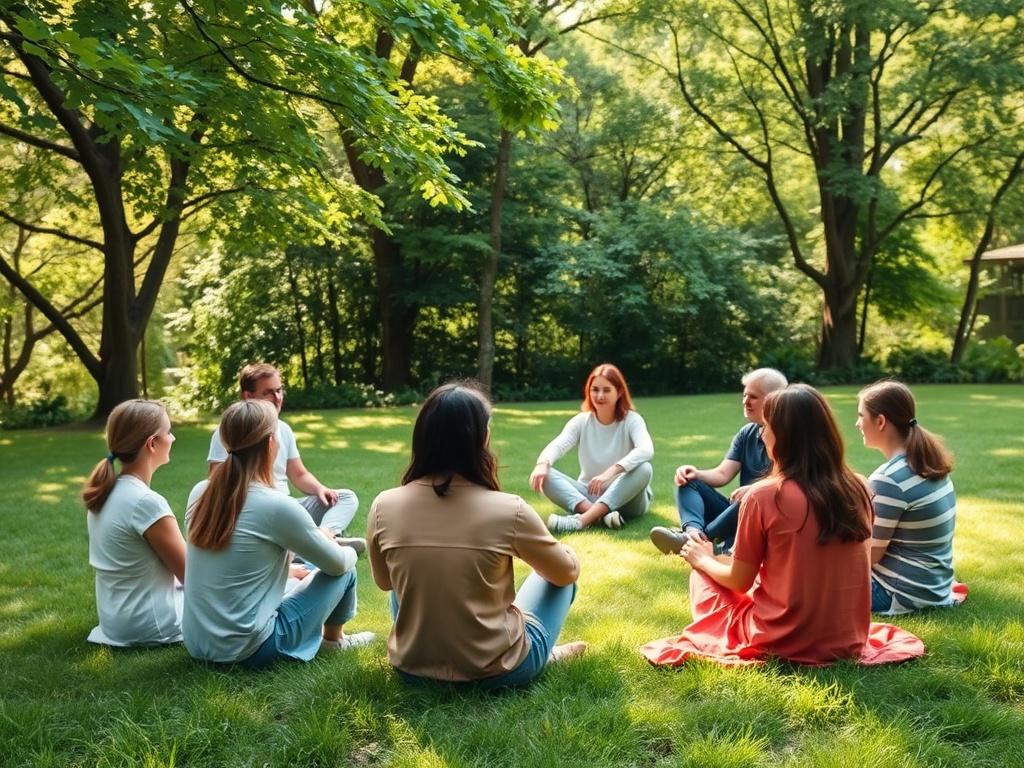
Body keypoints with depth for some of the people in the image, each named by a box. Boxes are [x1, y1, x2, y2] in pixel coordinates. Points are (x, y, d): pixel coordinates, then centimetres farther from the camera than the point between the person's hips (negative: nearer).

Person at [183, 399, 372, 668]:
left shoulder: (199, 493, -1)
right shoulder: (277, 505, -19)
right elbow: (338, 564, -6)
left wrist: (312, 538, 22)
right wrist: (349, 551, 19)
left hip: (196, 644, 7)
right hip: (249, 652, -7)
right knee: (345, 571, 10)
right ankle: (333, 639, 33)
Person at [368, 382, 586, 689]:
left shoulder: (384, 507, -13)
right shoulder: (508, 511, -20)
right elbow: (568, 572, -1)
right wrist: (566, 555, 22)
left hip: (412, 669, 3)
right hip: (498, 672, -2)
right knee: (557, 576, 19)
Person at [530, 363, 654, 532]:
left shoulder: (631, 420, -8)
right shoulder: (581, 421, 0)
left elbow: (646, 450, -30)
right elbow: (558, 445, -19)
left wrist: (612, 471, -45)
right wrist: (542, 463, -42)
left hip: (625, 499, -2)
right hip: (588, 496, 2)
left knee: (643, 468, -34)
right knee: (545, 475, -21)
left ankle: (581, 520, -44)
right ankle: (601, 515, -39)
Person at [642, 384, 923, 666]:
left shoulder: (764, 496, -18)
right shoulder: (858, 489, -4)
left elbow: (740, 581, -6)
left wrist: (704, 560, 14)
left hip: (783, 642, -5)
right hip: (850, 640, 5)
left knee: (701, 574, 17)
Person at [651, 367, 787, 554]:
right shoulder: (747, 433, 14)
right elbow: (723, 474, 6)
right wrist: (696, 474, -15)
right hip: (738, 511, 7)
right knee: (688, 481, -8)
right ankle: (694, 532, -38)